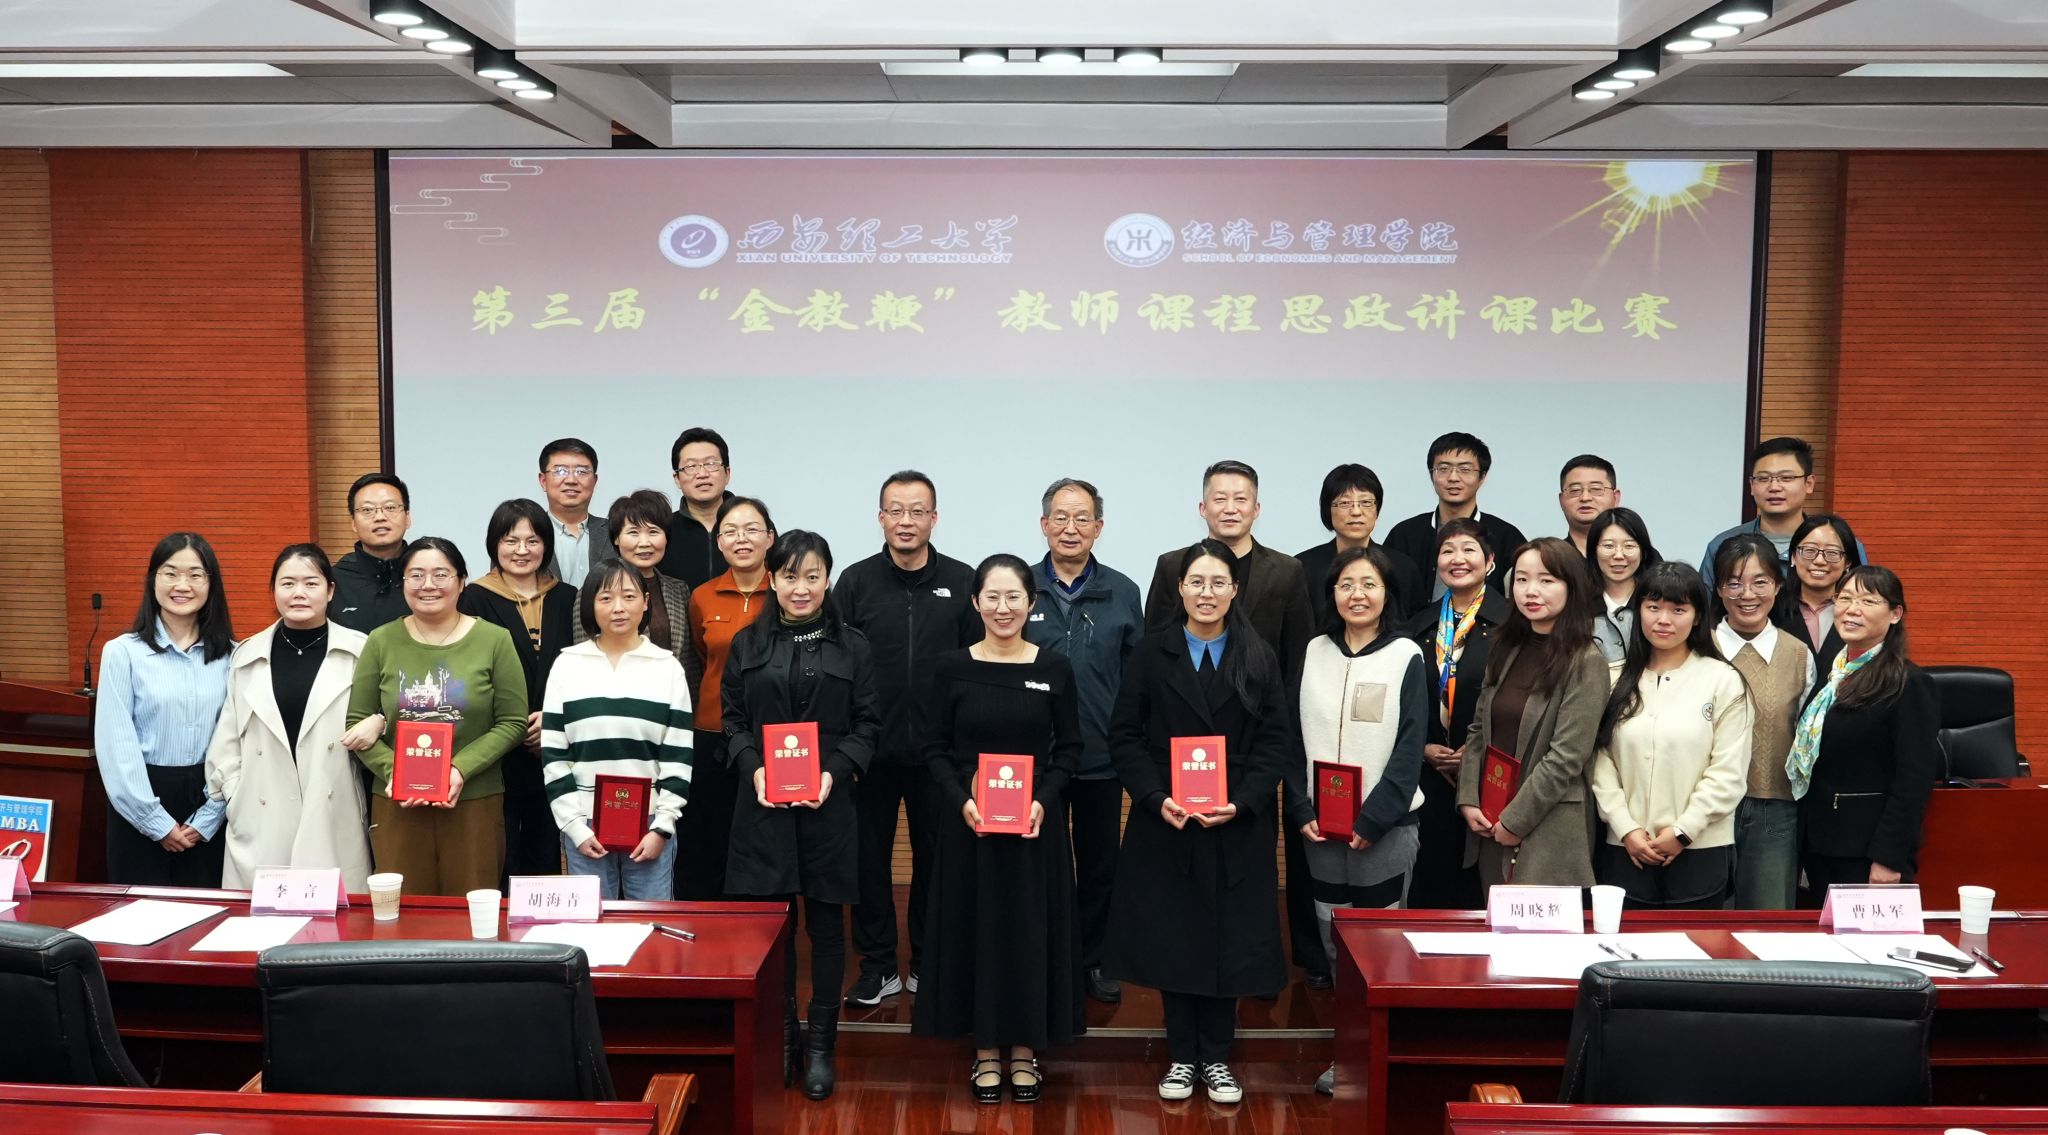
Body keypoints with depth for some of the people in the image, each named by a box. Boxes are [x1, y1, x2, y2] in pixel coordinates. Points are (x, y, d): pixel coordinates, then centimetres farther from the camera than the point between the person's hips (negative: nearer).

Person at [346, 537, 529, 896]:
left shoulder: (494, 640, 1)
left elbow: (513, 722, 0)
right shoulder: (381, 642, 5)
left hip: (474, 803, -1)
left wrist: (462, 770, -14)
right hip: (397, 805, 1)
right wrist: (391, 772, -11)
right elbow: (357, 723, 6)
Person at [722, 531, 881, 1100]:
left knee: (826, 924, 5)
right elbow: (732, 719, 7)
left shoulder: (852, 646, 3)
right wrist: (754, 768, -10)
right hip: (763, 803, 1)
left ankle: (821, 1044, 15)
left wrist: (834, 772, -13)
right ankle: (779, 1036, 20)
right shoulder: (748, 644, 7)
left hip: (828, 804, -1)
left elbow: (867, 725, 2)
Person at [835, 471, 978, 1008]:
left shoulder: (962, 582, 1)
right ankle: (877, 965, 20)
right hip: (871, 749, 0)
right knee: (869, 856, 7)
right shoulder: (856, 581, 1)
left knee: (935, 856, 9)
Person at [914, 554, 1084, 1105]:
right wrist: (961, 802, -15)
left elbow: (1070, 748, 2)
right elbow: (934, 748, 0)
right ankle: (985, 1049, 20)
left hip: (1034, 824, 0)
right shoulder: (951, 667, -2)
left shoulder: (1055, 668, -1)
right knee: (974, 929, 6)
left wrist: (1043, 801, -13)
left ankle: (1025, 1049, 21)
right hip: (968, 823, 0)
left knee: (1030, 931, 7)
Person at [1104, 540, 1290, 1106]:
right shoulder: (1151, 654, 2)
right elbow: (1125, 737, -1)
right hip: (1166, 824, 0)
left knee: (1229, 941, 5)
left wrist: (1241, 803, -13)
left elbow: (1276, 742, 0)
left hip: (1237, 828, 1)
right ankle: (1181, 1057, 19)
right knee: (1172, 939, 5)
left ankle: (1216, 1058, 20)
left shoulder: (1259, 659, 4)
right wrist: (1156, 798, -14)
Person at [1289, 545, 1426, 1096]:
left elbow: (1408, 749, -6)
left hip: (1384, 827, -3)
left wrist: (1372, 820, -12)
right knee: (1335, 943, 8)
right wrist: (1302, 812, -4)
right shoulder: (1315, 653, 7)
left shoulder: (1406, 657, -2)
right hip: (1321, 828, 3)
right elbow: (1295, 738, 7)